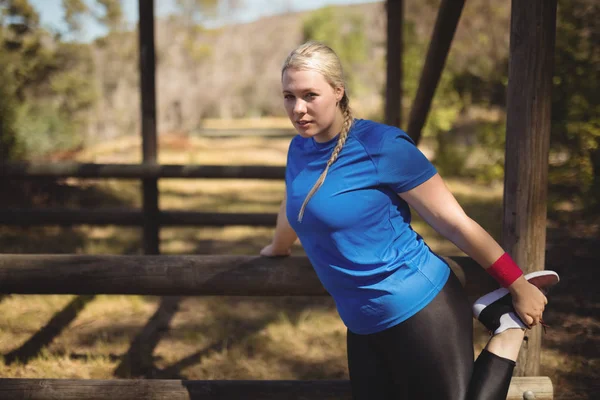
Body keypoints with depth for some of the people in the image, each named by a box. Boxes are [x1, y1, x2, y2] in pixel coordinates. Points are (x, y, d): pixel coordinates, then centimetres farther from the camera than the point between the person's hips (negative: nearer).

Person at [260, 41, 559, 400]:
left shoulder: (381, 145, -16)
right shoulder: (300, 148, 4)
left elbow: (455, 221, -13)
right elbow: (294, 207, 27)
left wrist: (519, 287, -7)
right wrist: (278, 248, 45)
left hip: (421, 311, -7)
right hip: (364, 326, 7)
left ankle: (508, 325, 12)